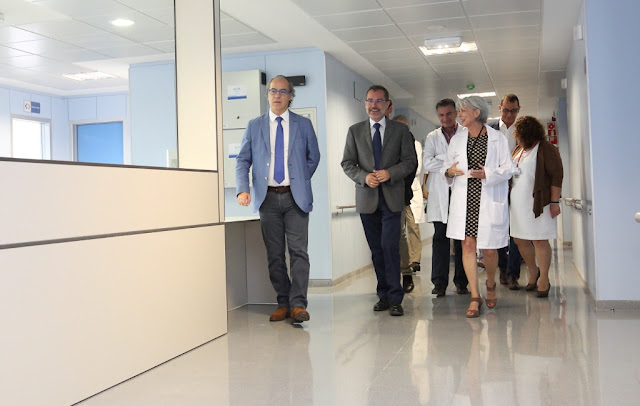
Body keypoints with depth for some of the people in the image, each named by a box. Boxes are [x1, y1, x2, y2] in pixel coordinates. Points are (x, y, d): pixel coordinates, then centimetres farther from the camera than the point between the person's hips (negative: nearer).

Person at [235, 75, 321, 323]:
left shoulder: (303, 124, 9)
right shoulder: (254, 126, 10)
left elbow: (313, 157, 16)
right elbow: (243, 160, 7)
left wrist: (300, 182, 6)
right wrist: (242, 189, -8)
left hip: (295, 197, -1)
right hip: (268, 198, 2)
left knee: (298, 251, -8)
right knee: (274, 254, 5)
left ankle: (298, 304, -5)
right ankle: (283, 303, 13)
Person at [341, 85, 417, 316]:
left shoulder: (400, 130, 6)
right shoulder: (355, 131, 9)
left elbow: (410, 161, 3)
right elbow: (347, 163, 6)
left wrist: (390, 173, -14)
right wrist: (364, 176, -12)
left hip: (391, 197, -2)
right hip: (367, 197, 2)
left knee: (389, 246, -11)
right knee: (376, 250, 7)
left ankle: (395, 299, -3)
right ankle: (383, 295, 17)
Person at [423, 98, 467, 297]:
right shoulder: (432, 137, 14)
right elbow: (427, 163, 1)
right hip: (440, 193, 1)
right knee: (440, 237, -2)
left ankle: (461, 281, 10)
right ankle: (439, 282, 2)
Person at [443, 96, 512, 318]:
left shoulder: (497, 138, 2)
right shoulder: (457, 140, 12)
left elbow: (507, 168, 1)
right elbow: (446, 166, 16)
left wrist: (488, 173, -17)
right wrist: (449, 171, -7)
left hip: (490, 200, -2)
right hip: (464, 200, 3)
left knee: (489, 249, 3)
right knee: (468, 245, -4)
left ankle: (491, 285, 33)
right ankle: (475, 297, 4)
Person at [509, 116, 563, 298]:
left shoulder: (546, 149, -8)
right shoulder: (519, 150, 14)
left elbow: (556, 176, -12)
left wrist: (555, 202, -17)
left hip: (538, 204, -7)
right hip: (519, 204, 8)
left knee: (539, 241, -2)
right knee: (520, 240, 11)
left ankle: (544, 280, 10)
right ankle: (533, 272, 31)